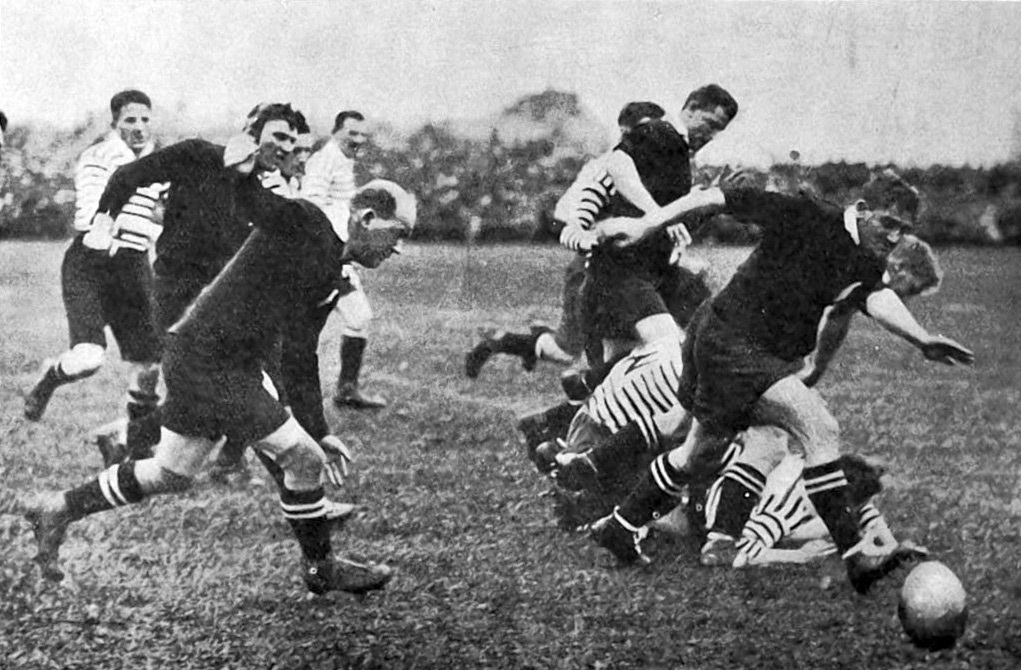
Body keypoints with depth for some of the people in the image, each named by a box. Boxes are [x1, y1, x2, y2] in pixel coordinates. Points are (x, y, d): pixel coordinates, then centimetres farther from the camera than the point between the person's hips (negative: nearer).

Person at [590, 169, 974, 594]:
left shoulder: (866, 264, 1)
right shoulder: (807, 219, -18)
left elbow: (877, 299, -18)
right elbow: (727, 198, -17)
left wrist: (922, 340, -37)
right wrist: (644, 225, -20)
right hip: (730, 341, -9)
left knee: (703, 454, 22)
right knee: (819, 429, -21)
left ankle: (618, 528, 38)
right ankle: (854, 554, -20)